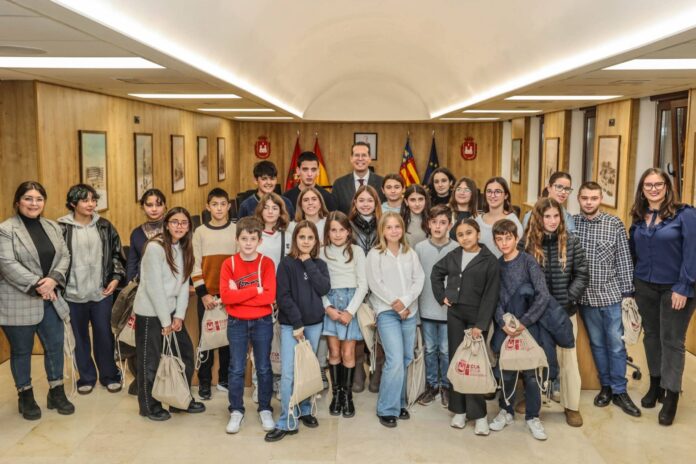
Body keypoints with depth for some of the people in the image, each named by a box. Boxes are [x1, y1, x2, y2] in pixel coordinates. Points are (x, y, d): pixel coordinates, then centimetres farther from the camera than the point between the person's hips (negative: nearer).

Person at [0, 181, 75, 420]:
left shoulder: (53, 227, 9)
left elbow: (64, 256, 5)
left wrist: (53, 279, -13)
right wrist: (37, 284, -20)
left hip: (50, 299, 5)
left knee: (55, 346, 10)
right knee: (21, 351, 9)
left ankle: (57, 392, 26)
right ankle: (25, 397, 25)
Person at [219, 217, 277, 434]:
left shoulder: (266, 263, -6)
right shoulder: (229, 263, -3)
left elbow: (269, 296, -16)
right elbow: (226, 296, -15)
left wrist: (239, 293, -17)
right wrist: (255, 290, -19)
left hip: (262, 322, 0)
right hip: (236, 323, 1)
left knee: (264, 368, 9)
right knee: (236, 369, 7)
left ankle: (265, 410, 23)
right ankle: (236, 411, 21)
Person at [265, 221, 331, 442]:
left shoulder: (319, 264, 8)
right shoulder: (287, 263, -3)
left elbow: (324, 289, -9)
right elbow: (283, 296, -8)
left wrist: (308, 263, -9)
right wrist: (297, 323, -13)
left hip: (315, 324, 3)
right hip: (290, 325, -3)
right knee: (288, 373, -7)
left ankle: (305, 410, 26)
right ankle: (287, 422, -2)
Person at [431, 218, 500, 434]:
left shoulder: (489, 260, -7)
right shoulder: (453, 255, 6)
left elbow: (490, 295, -11)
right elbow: (436, 273, 22)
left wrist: (481, 324, -16)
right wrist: (441, 296, 9)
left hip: (476, 316, -4)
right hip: (454, 313, 5)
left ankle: (478, 414, 5)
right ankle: (459, 410, 18)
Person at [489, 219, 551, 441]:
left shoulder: (528, 261, -7)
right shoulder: (496, 265, 5)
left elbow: (543, 295, -13)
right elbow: (495, 298, 3)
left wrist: (524, 322, -15)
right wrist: (503, 323, -11)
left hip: (528, 325, -3)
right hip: (505, 327, 3)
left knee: (529, 371, 4)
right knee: (506, 370, 9)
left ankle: (532, 416, 19)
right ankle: (506, 410, 28)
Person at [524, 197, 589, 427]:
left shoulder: (571, 242, -3)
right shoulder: (528, 243, -6)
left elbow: (582, 275, -1)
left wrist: (569, 299, -10)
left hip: (565, 311, 1)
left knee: (567, 357, 8)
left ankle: (572, 406, 21)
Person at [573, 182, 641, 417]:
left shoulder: (615, 224, -4)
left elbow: (624, 260, -2)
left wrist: (627, 292, -3)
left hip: (610, 294, -1)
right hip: (585, 295, 2)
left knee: (616, 344, 5)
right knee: (597, 343, 13)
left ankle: (619, 391, 17)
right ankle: (606, 386, 27)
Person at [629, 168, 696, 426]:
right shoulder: (638, 218, 5)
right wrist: (632, 284, 5)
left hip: (675, 288, -5)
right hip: (645, 286, 5)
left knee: (672, 340, 2)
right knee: (651, 336, 14)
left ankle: (671, 397, 13)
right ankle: (655, 385, 30)